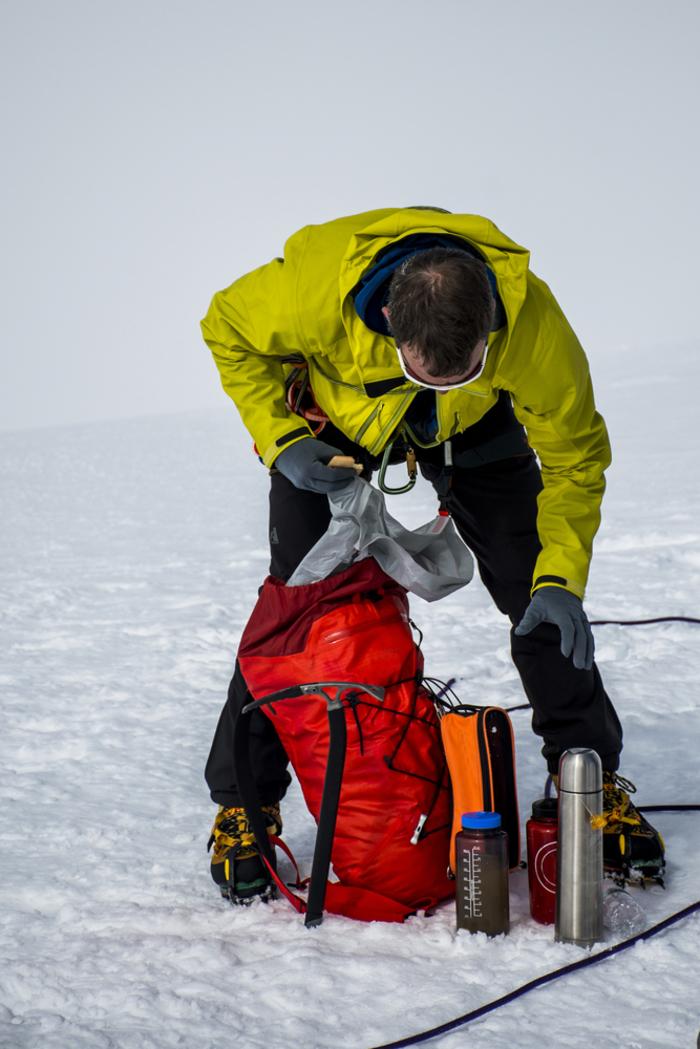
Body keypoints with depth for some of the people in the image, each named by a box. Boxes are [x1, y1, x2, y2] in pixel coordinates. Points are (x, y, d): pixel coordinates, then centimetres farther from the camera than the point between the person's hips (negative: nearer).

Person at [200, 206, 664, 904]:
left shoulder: (532, 321, -38)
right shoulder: (315, 285, -41)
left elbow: (574, 458, -22)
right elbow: (229, 331, -16)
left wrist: (560, 577, -34)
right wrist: (281, 442, -26)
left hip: (473, 430, 1)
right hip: (334, 418, -1)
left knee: (542, 598, -7)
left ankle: (593, 784, 11)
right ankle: (243, 804, 5)